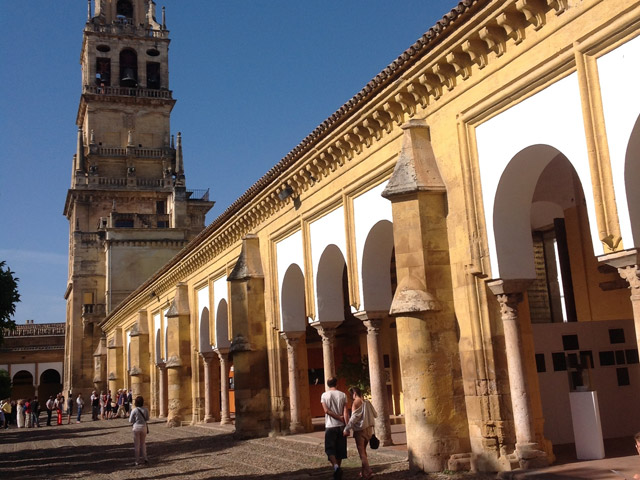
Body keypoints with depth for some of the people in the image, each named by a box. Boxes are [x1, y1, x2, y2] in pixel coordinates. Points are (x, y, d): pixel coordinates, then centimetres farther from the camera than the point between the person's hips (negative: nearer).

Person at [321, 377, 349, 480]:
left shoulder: (324, 395, -1)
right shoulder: (342, 395, 1)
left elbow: (326, 410, -10)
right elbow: (345, 412, -5)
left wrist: (339, 417, -5)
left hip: (330, 426, -2)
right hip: (341, 426, 2)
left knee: (330, 449, 1)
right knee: (340, 449, 13)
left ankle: (335, 466, -21)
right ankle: (338, 469, 19)